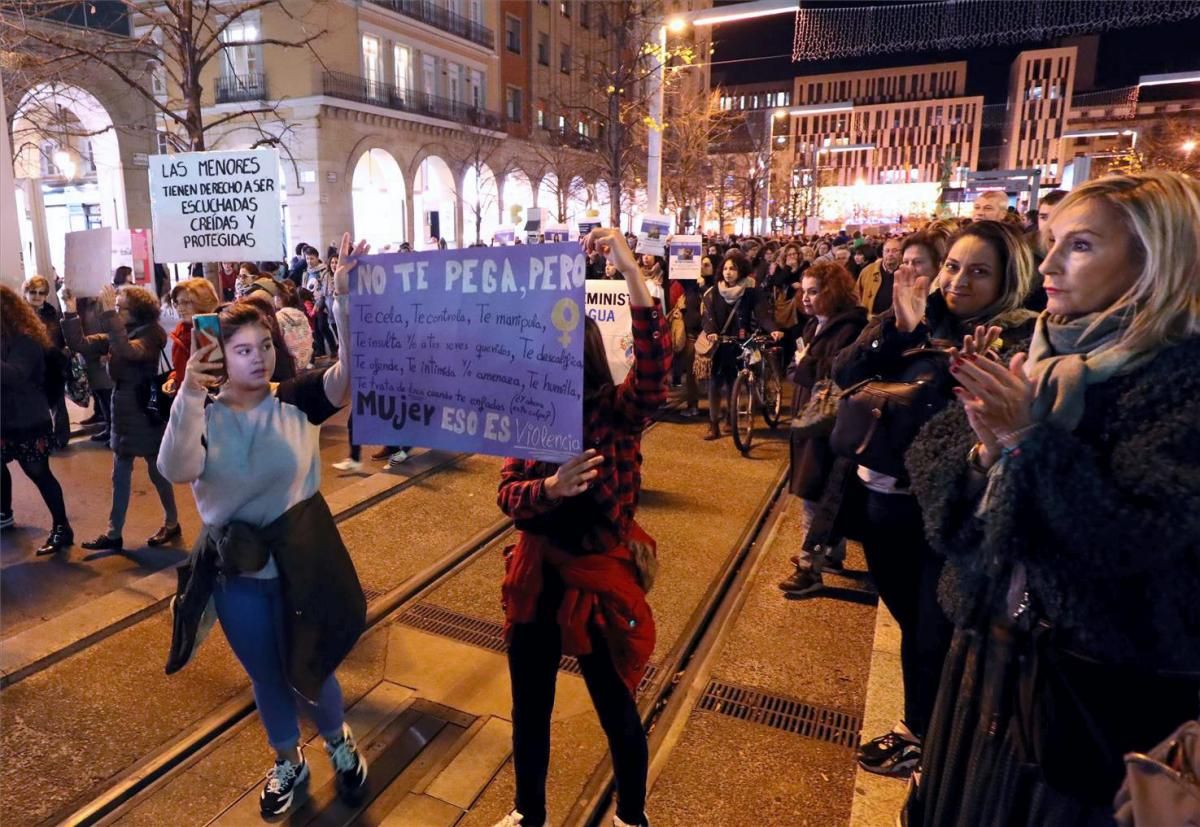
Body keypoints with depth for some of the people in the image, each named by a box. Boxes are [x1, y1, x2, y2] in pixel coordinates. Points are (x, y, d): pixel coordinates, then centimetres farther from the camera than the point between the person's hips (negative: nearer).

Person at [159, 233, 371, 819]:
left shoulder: (297, 400, -10)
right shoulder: (202, 416, -8)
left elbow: (350, 374, -28)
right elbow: (176, 469, -27)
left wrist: (344, 302, -41)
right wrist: (188, 395, -40)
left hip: (301, 562, -1)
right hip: (237, 572, 2)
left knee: (311, 671, 16)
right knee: (266, 678, 21)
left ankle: (340, 744, 46)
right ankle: (288, 764, 47)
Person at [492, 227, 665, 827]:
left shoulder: (618, 411, -13)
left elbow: (654, 366, -34)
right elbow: (507, 496, -8)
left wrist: (631, 271, -41)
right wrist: (551, 487, -31)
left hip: (599, 577, -4)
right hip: (535, 578, 4)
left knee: (618, 713, 16)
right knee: (529, 710, 21)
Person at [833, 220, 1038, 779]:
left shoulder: (1017, 336, -9)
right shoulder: (906, 320, 4)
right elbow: (844, 376, -7)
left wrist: (933, 327, -22)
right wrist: (896, 327, -19)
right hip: (886, 494, 5)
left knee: (939, 633, 9)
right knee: (911, 622, 21)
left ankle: (928, 738, 34)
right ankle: (918, 727, 42)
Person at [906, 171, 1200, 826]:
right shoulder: (1039, 360, 4)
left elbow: (1137, 539, -26)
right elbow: (941, 504, 2)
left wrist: (1033, 435, -26)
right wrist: (986, 448, -17)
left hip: (1104, 682, -6)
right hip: (993, 644, 6)